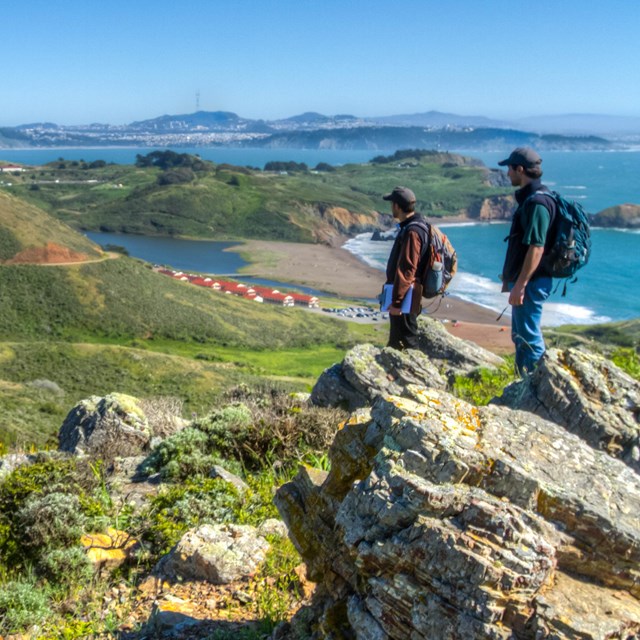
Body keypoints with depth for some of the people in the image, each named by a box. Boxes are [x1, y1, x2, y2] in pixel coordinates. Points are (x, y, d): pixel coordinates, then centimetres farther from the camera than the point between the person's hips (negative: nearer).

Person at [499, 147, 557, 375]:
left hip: (531, 283, -11)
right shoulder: (528, 198, 14)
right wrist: (510, 277, 23)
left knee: (529, 338, -5)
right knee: (520, 336, 19)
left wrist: (520, 285, -24)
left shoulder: (537, 202, -18)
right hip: (523, 281, 11)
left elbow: (536, 248, -24)